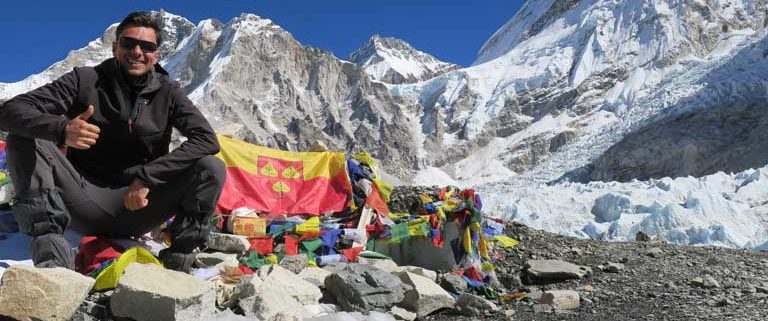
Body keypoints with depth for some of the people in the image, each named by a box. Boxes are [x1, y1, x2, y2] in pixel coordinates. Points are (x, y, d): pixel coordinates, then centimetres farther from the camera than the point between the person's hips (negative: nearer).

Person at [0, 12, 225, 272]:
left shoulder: (167, 92, 1)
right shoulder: (86, 81, -2)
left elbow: (207, 140, -12)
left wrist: (146, 177, -21)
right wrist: (61, 129, -35)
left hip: (136, 206, 0)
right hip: (85, 205, 0)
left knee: (212, 169, -21)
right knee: (23, 138, -20)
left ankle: (178, 259, -17)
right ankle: (50, 248, -31)